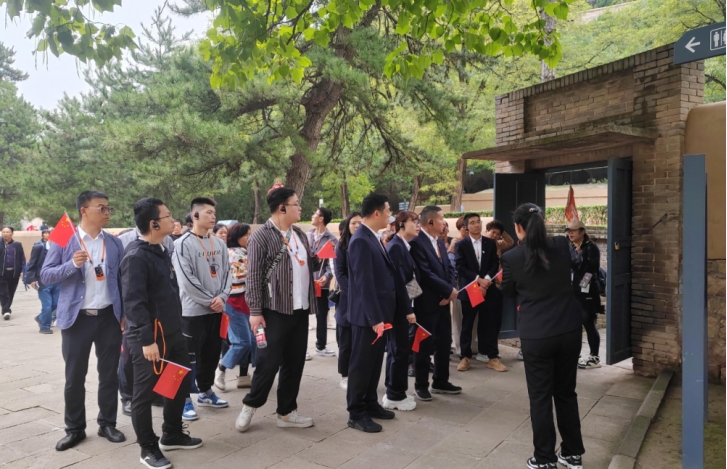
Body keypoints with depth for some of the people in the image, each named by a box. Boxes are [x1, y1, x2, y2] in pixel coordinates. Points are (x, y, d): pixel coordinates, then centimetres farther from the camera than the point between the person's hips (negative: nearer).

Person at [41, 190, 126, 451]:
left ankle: (107, 423, 25)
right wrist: (72, 265, -22)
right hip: (77, 317, -2)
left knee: (109, 373, 10)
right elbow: (45, 276, -5)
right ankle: (75, 428, 24)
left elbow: (122, 280, 8)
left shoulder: (115, 243, 5)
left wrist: (125, 314, 4)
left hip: (109, 316, 2)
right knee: (74, 376, 8)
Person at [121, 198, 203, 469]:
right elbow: (133, 302, -23)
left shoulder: (162, 250, 11)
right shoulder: (136, 256, -18)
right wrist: (147, 340, -24)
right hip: (149, 338, -9)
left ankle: (172, 435, 36)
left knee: (180, 384, 18)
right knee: (145, 393, 6)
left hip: (173, 333, 10)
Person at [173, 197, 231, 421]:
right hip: (193, 310, -6)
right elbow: (186, 280, -15)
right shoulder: (183, 244, -10)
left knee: (212, 354, 15)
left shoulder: (219, 244, 8)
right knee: (190, 356, 2)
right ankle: (186, 400, 14)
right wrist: (210, 301, -13)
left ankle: (205, 392, 31)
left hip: (216, 309, 6)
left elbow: (226, 273, 8)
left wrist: (222, 297, -8)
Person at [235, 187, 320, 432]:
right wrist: (255, 311, -17)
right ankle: (250, 406, 22)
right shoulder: (261, 237, -11)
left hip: (300, 310, 7)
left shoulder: (299, 234, 13)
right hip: (275, 311, -7)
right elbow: (253, 277, -14)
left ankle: (286, 412, 24)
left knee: (295, 363, 11)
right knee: (269, 361, -1)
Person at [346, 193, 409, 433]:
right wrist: (375, 318, -23)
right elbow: (364, 283, -23)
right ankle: (356, 413, 14)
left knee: (375, 362, 18)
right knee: (361, 364, 3)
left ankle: (370, 403, 32)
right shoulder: (361, 240, -19)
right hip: (368, 316, -9)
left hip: (381, 313, 9)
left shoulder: (373, 238, 12)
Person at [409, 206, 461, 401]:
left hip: (443, 300, 8)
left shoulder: (440, 242, 14)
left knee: (444, 342, 14)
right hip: (427, 302, -8)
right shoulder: (416, 243, -16)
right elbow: (425, 274, -21)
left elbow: (449, 268, 12)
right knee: (425, 345, 3)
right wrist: (449, 290, -13)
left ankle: (440, 381, 28)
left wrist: (448, 292, -5)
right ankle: (421, 385, 18)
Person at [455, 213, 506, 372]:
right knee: (467, 325, 5)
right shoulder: (461, 245, 1)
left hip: (488, 289, 2)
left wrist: (487, 279, -14)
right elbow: (460, 267, -7)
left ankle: (493, 358, 13)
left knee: (489, 324, 4)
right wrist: (478, 279, -16)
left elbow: (495, 264, 2)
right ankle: (465, 357, 14)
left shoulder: (491, 243, 8)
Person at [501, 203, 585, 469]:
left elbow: (509, 292, 6)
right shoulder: (562, 245, -4)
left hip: (536, 335, -4)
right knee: (566, 392, 17)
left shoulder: (511, 258, -12)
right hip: (569, 330, 4)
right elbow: (574, 264, 20)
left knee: (540, 397, 8)